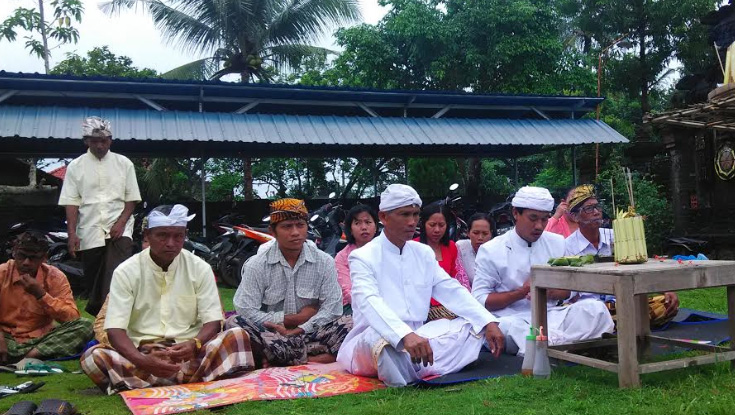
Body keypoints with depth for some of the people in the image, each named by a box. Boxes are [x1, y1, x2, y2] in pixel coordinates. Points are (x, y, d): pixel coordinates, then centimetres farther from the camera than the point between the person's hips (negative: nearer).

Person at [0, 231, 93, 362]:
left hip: (41, 339, 1)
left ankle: (31, 355, -30)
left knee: (85, 326, -25)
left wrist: (40, 294, -21)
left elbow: (72, 318, -13)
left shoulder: (55, 277, -3)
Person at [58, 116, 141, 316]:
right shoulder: (76, 166, 5)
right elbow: (71, 202, 2)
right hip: (90, 233, 1)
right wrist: (72, 233, -7)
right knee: (94, 281, 7)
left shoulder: (124, 163, 5)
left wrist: (121, 222, -10)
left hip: (119, 230, -1)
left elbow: (132, 198, 5)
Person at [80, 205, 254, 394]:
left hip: (188, 351, 1)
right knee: (93, 357, -29)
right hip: (141, 353, 0)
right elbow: (115, 329, -9)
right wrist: (142, 361, -29)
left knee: (238, 336, -25)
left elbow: (213, 321, 0)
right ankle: (193, 382, -37)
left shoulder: (200, 268, 3)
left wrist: (195, 344, -24)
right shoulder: (126, 272, -1)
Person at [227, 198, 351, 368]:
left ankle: (279, 360, -32)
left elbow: (332, 308, -4)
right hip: (270, 335, -1)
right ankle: (309, 360, -28)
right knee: (234, 323, -28)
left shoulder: (324, 262, 3)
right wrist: (294, 318, -10)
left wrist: (298, 330, -17)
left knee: (349, 324, -25)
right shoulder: (256, 265, -1)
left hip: (309, 334, 1)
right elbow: (245, 311, -10)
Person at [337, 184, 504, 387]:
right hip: (377, 337, -7)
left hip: (418, 336, 7)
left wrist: (489, 322, -8)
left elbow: (453, 291, 7)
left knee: (473, 325, -10)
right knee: (378, 336, -39)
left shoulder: (424, 253, 12)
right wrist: (405, 335, -43)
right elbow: (370, 303, -26)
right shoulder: (362, 257, -8)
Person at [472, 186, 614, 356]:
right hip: (513, 320, -4)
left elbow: (570, 290, 14)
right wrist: (522, 292, -13)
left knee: (595, 308, -19)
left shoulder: (558, 243, 13)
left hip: (551, 316, 4)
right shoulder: (491, 250, 0)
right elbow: (480, 300, -4)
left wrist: (549, 292, -9)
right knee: (505, 326, -38)